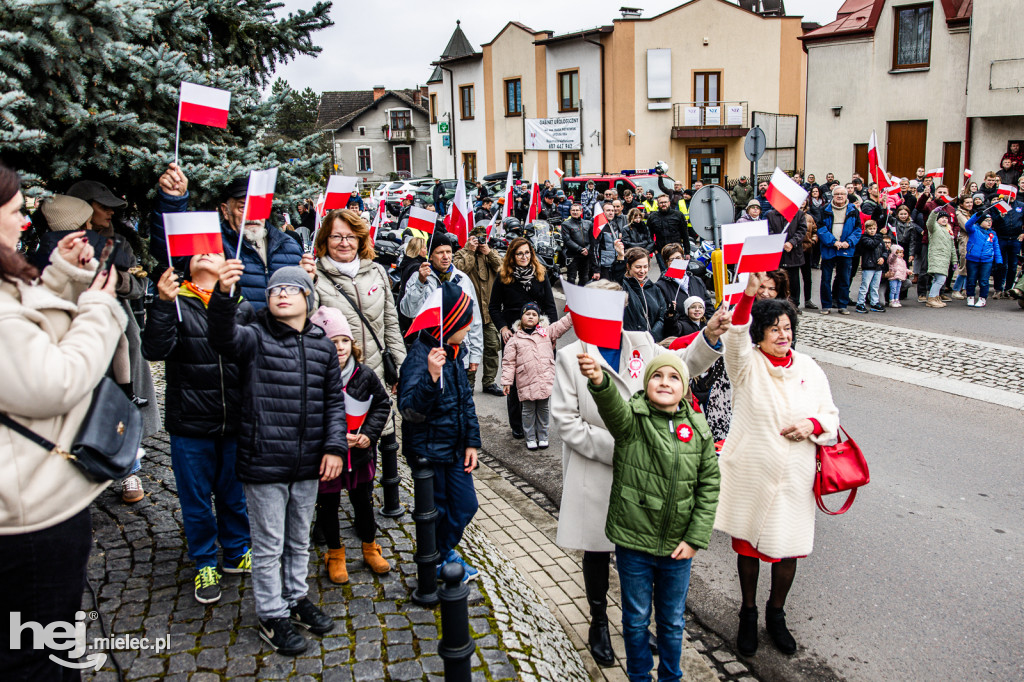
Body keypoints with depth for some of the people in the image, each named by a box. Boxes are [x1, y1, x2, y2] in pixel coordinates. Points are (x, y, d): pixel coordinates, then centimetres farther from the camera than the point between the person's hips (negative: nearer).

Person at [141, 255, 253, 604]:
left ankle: (236, 554, 36)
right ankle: (205, 564, 30)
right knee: (196, 499, 11)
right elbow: (154, 350, -16)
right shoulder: (173, 303, -1)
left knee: (235, 495, 16)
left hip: (235, 423, 1)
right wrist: (164, 303, -28)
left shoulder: (242, 307, 3)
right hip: (190, 423, -1)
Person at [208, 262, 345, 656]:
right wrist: (223, 295, -48)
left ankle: (296, 598, 42)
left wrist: (334, 446, -1)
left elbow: (334, 401, 9)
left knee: (299, 539, 22)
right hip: (264, 464, -4)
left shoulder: (323, 346, 5)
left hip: (307, 465, 4)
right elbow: (223, 338, -30)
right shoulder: (255, 338, -7)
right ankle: (272, 616, 26)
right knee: (269, 545, 9)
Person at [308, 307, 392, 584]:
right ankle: (335, 555, 34)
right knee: (328, 506, 13)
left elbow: (382, 404, 5)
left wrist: (369, 433, -7)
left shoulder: (365, 375, -7)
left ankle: (370, 548, 39)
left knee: (363, 502, 18)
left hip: (361, 455, 3)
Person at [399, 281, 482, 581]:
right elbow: (411, 411, -31)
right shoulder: (420, 356, -22)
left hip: (455, 449, 8)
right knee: (436, 510, 9)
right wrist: (431, 377, -46)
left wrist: (471, 442, 9)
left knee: (465, 505, 14)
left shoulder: (453, 353, 5)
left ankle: (446, 552, 38)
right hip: (429, 451, -8)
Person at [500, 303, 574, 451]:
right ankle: (530, 438, 20)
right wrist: (506, 381, -3)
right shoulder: (515, 339, 1)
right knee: (528, 411, 8)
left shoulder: (546, 332, 8)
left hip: (545, 381, 2)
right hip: (526, 383, -2)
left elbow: (563, 324, 5)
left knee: (543, 409, 13)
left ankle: (542, 437, 26)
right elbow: (508, 362, 1)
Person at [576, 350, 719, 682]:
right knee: (636, 618, 17)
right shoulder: (631, 418, -13)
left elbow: (709, 486, 1)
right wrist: (600, 381, -61)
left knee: (673, 620, 21)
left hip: (678, 546, 2)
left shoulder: (698, 430, -4)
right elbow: (612, 406, -38)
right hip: (634, 542, -2)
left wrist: (696, 538, -4)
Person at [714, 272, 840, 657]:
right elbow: (735, 336, -28)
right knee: (747, 546, 12)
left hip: (793, 480, 2)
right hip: (749, 477, -2)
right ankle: (748, 615, 35)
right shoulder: (746, 364, -6)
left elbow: (831, 418, 11)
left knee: (788, 550, 10)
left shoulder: (809, 369, 5)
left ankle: (776, 615, 36)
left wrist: (812, 424, -12)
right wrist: (749, 294, -43)